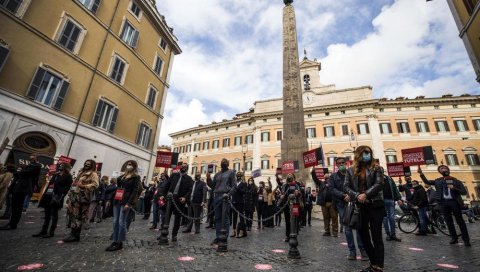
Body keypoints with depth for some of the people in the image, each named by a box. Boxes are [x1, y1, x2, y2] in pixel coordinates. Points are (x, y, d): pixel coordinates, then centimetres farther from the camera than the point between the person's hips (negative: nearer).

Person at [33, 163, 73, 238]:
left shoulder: (68, 176, -3)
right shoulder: (55, 175, 18)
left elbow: (66, 188, -9)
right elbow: (49, 184, 20)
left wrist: (60, 196, -17)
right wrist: (44, 195, 13)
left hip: (56, 197, -7)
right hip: (48, 196, 7)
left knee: (54, 214, 0)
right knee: (47, 214, 12)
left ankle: (51, 232, 7)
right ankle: (43, 231, 21)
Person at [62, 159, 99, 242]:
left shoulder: (93, 174, -6)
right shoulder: (81, 172, 21)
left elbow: (95, 184, -18)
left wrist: (84, 186, -23)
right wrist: (71, 190, 18)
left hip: (82, 196, -9)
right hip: (75, 195, 9)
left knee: (77, 215, -6)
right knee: (72, 213, 10)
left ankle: (75, 235, 1)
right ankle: (73, 233, 21)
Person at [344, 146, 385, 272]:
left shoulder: (376, 169, 3)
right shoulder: (350, 171, 8)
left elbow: (379, 184, -10)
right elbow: (347, 187, 3)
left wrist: (366, 194, -20)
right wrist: (357, 196, -14)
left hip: (375, 205, -3)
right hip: (360, 207, 3)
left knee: (376, 236, 0)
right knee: (363, 235, 10)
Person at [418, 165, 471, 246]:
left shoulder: (456, 181, 4)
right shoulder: (438, 181, 10)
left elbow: (464, 192, 1)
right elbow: (427, 182, 5)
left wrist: (454, 188, -14)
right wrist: (421, 173, -6)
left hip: (454, 201, -2)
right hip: (443, 202, 2)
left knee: (460, 221, 5)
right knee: (448, 221, 8)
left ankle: (466, 239, 14)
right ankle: (454, 238, 19)